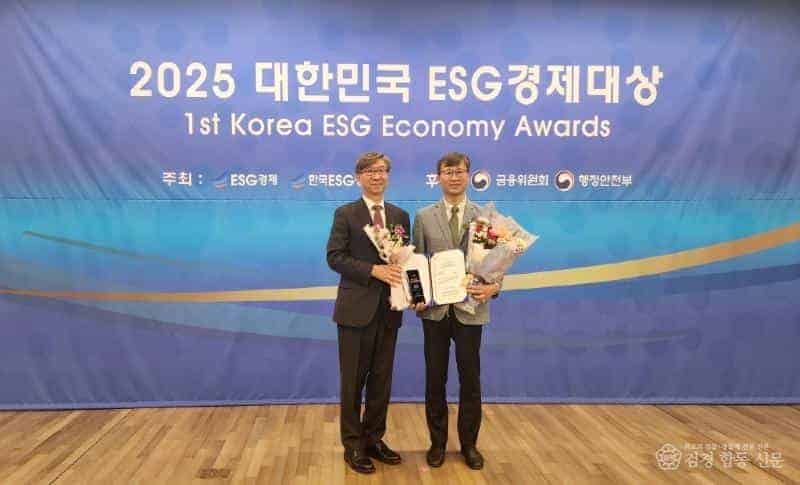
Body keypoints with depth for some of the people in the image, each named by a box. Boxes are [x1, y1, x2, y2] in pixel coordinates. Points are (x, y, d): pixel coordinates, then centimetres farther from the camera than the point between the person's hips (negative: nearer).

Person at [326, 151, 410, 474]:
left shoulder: (400, 216, 11)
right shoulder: (345, 214, -1)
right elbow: (335, 257, -9)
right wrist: (374, 270, -20)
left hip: (389, 309, 4)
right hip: (357, 308, -4)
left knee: (382, 379, 12)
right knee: (353, 380, 5)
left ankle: (374, 438, 28)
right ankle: (353, 445, 19)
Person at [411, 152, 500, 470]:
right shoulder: (424, 217, 5)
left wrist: (494, 287, -17)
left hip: (470, 309, 0)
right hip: (435, 309, 1)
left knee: (470, 380, 9)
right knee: (435, 379, 10)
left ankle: (469, 444, 26)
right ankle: (437, 442, 26)